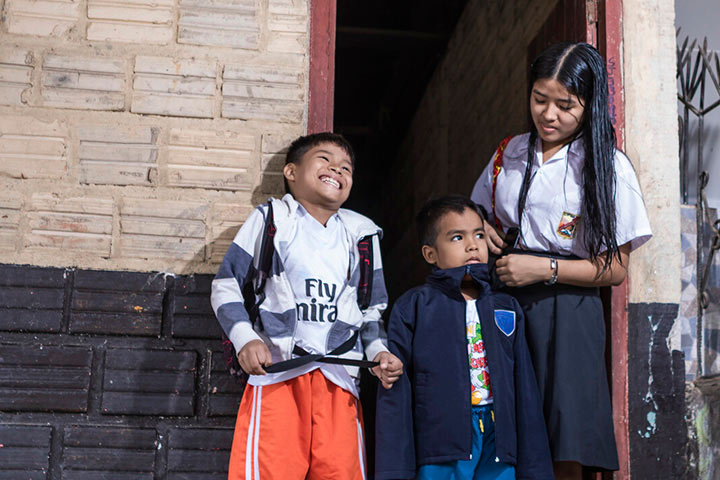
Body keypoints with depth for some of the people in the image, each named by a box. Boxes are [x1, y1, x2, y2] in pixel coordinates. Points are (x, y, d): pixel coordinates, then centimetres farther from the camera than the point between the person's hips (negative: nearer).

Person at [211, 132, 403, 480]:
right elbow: (226, 284, 8)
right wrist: (245, 340, -7)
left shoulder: (360, 233, 20)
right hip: (277, 369, -3)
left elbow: (371, 308, 25)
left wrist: (379, 352, 6)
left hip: (339, 375, 3)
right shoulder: (273, 219, 10)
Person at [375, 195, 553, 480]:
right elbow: (396, 392, 0)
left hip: (498, 438, 4)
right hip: (441, 443, -3)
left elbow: (526, 391, 16)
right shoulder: (413, 307, 4)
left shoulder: (507, 309, 16)